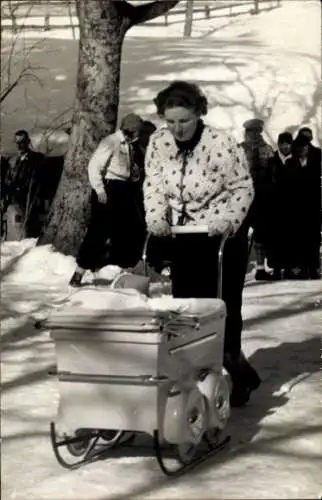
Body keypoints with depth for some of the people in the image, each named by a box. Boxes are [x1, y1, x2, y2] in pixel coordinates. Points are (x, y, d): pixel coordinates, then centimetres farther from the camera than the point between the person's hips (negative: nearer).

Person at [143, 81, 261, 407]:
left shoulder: (220, 146, -21)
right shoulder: (159, 142, -5)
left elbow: (242, 189, -12)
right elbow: (154, 185, 2)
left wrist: (227, 220, -26)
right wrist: (156, 217, -14)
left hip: (222, 237, -5)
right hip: (183, 237, 5)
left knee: (223, 307, -3)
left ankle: (236, 374, 14)